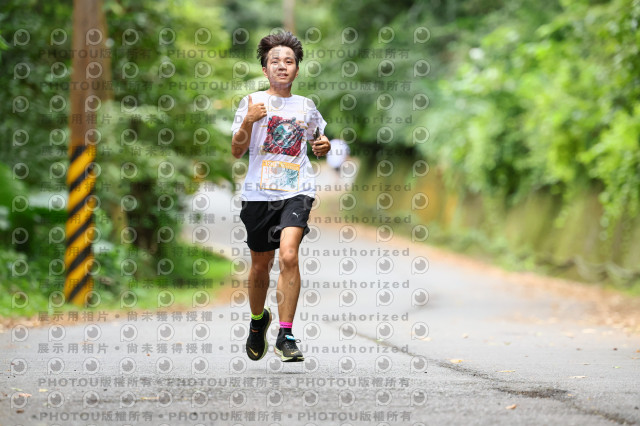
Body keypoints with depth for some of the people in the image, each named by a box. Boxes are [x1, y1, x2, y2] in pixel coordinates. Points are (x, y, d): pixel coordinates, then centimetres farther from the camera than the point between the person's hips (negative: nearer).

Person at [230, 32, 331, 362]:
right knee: (261, 266, 10)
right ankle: (258, 320, 40)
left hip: (297, 191, 0)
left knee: (288, 255, -21)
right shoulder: (252, 102, 4)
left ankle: (285, 336, -19)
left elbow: (318, 143, 28)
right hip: (259, 193, 0)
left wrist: (324, 147, 5)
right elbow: (237, 151, -1)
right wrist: (248, 122, -18)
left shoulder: (306, 106, 11)